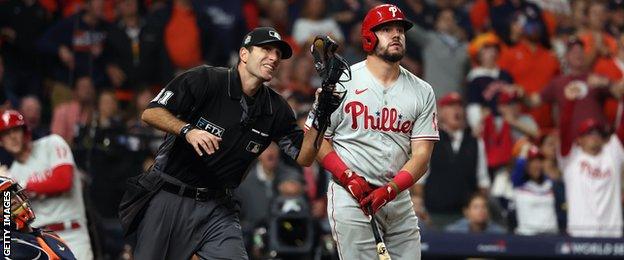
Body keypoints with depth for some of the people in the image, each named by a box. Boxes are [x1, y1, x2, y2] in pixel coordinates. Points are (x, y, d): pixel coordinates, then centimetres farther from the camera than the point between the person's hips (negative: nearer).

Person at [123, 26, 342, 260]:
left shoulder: (276, 109, 4)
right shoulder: (206, 80, -11)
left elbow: (303, 157, 4)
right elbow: (150, 113, -13)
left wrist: (319, 119, -11)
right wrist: (188, 131, -29)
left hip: (217, 209, 4)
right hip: (168, 196, -4)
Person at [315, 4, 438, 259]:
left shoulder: (422, 92, 6)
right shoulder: (342, 82, -1)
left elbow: (422, 153, 0)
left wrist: (389, 189, -15)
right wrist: (349, 178, -14)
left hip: (399, 198, 4)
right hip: (350, 198, -4)